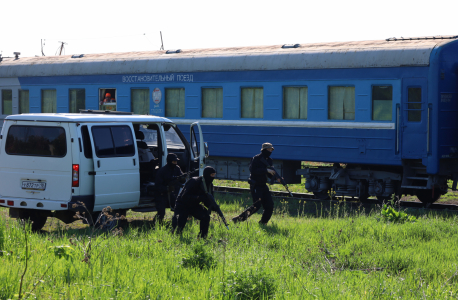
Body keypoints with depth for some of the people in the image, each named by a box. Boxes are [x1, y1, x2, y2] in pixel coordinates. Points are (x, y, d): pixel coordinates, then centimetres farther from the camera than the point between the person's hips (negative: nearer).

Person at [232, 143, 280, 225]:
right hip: (256, 186, -8)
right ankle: (239, 219, -12)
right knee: (257, 205, -17)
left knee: (270, 205, 2)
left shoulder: (269, 160, 13)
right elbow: (253, 171, -23)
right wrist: (266, 170, -26)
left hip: (263, 185, 8)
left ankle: (263, 222, 14)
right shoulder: (256, 159, -11)